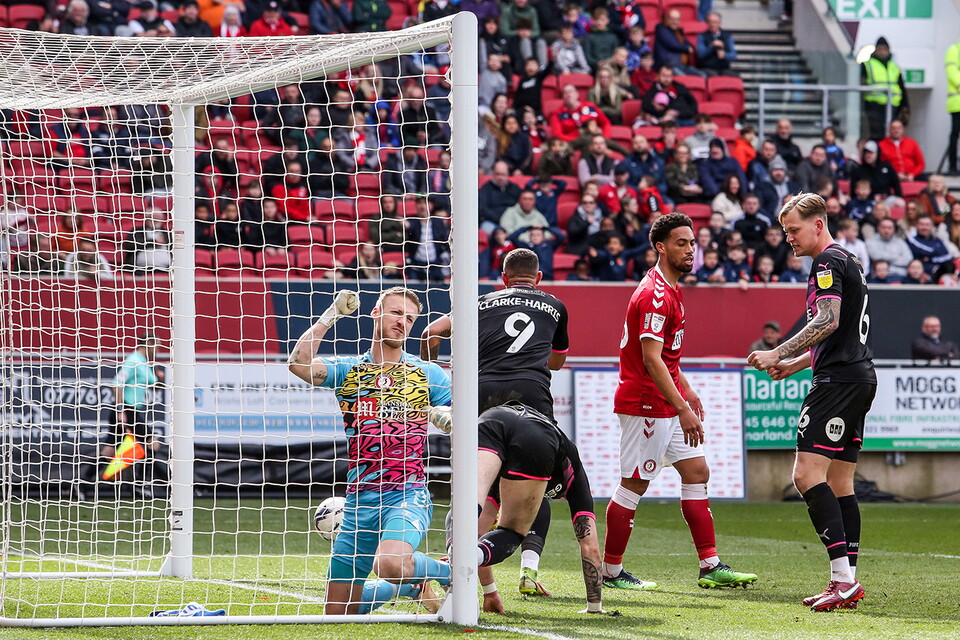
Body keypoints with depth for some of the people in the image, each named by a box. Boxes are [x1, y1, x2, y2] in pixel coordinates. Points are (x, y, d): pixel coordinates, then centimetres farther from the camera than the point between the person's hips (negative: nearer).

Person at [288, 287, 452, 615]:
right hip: (360, 499, 3)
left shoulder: (429, 374, 9)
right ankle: (412, 584, 33)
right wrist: (331, 315, -10)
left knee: (391, 564, -36)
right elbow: (299, 364, -9)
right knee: (338, 614, 7)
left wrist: (446, 416, -13)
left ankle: (449, 573, -3)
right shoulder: (347, 370, 10)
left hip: (408, 495, -3)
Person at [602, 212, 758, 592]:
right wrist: (683, 410, -26)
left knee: (696, 472, 8)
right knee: (634, 485, -4)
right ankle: (611, 572, 4)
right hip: (646, 404, -10)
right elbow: (651, 360, -24)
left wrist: (687, 391, 23)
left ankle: (710, 566, 8)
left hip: (668, 402, 10)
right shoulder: (655, 295, -19)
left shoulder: (670, 289, 14)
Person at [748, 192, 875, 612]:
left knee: (808, 472, -16)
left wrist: (779, 354, -20)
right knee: (840, 483, 9)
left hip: (838, 380, -11)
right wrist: (796, 363, 27)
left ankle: (843, 576, -23)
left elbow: (828, 320, -22)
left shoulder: (829, 262, -9)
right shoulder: (848, 262, 23)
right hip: (859, 377, 11)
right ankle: (848, 583, 7)